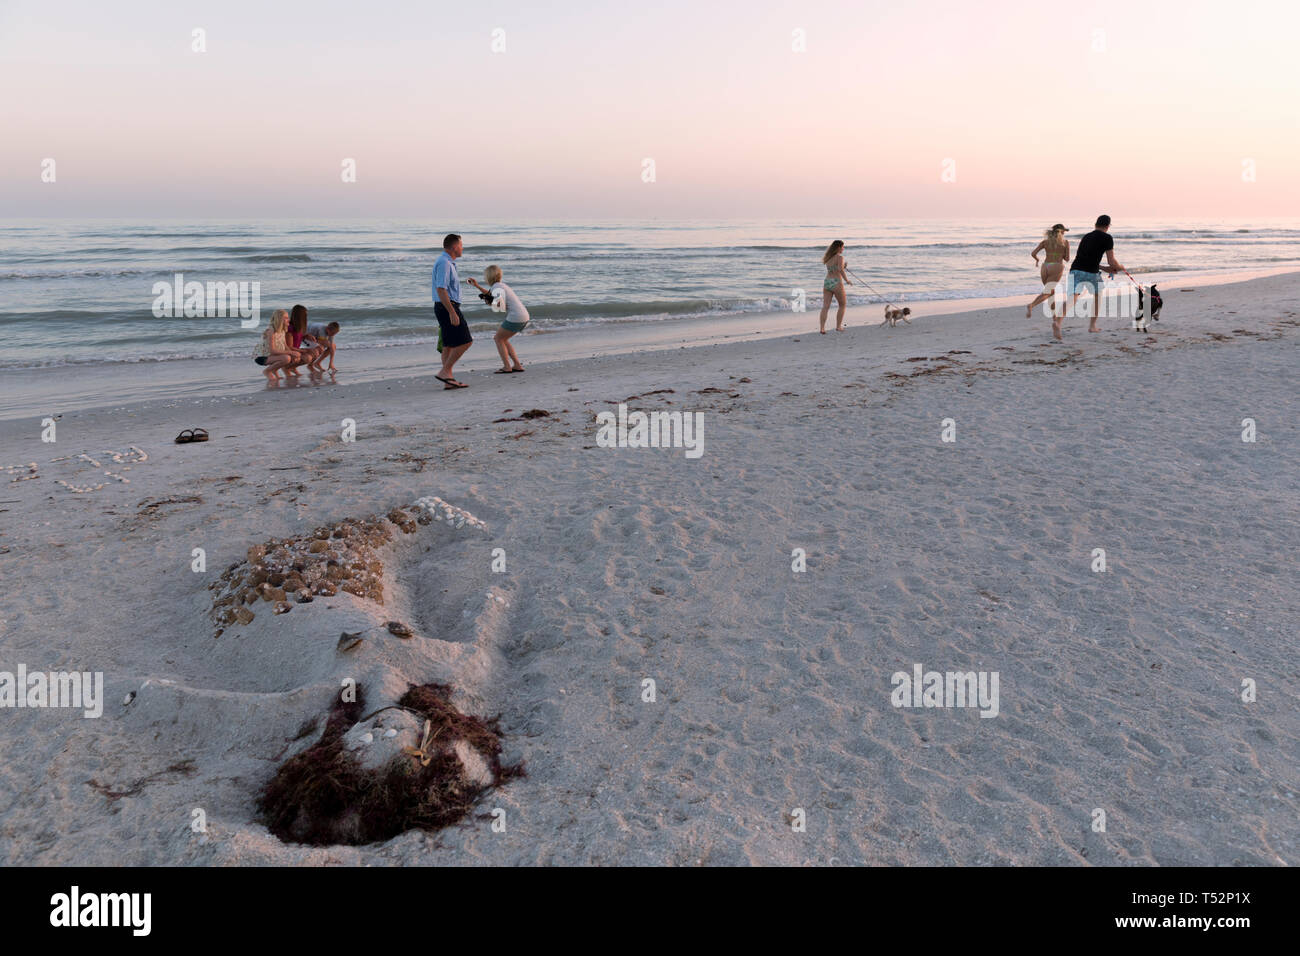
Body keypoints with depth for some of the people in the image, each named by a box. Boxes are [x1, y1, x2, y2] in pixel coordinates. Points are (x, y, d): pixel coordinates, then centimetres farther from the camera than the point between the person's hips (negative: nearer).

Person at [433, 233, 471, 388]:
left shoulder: (447, 263, 17)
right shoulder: (444, 263, -15)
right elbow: (441, 289, -23)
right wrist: (452, 312, -25)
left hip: (446, 308, 10)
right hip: (447, 307, -10)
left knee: (449, 345, 8)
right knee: (465, 341, -10)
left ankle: (448, 381, 9)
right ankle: (445, 372, -8)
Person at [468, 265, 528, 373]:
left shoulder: (497, 288, -11)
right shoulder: (500, 285, 19)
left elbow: (500, 306, -21)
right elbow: (492, 295, 39)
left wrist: (489, 302, -6)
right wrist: (477, 286, 38)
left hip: (515, 317, -9)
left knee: (498, 339, 3)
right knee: (503, 340, 19)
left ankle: (507, 367, -3)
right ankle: (517, 365, 13)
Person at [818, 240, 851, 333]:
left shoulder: (828, 257, 14)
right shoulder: (840, 257, -9)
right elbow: (840, 269, -24)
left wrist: (843, 266, 19)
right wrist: (846, 280, -16)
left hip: (826, 282, 6)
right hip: (836, 283, -6)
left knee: (825, 307, 0)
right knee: (842, 305, 13)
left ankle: (822, 328, -10)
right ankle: (838, 326, 14)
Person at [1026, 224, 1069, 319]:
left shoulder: (1045, 241, 10)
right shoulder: (1066, 242, 5)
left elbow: (1033, 253, 0)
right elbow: (1067, 258, 4)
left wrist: (1037, 260, 21)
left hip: (1045, 268, 4)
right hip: (1056, 268, -4)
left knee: (1051, 291, 23)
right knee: (1046, 294, -12)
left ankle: (1054, 313, 25)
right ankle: (1031, 306, -37)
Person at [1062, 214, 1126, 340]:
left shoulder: (1086, 237, 26)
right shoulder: (1107, 238, 6)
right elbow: (1111, 262, 4)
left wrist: (1104, 268, 37)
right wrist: (1120, 268, 26)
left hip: (1075, 270, 4)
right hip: (1091, 273, -3)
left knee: (1072, 300, -13)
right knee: (1097, 295, 25)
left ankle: (1057, 320, -42)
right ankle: (1092, 326, 30)